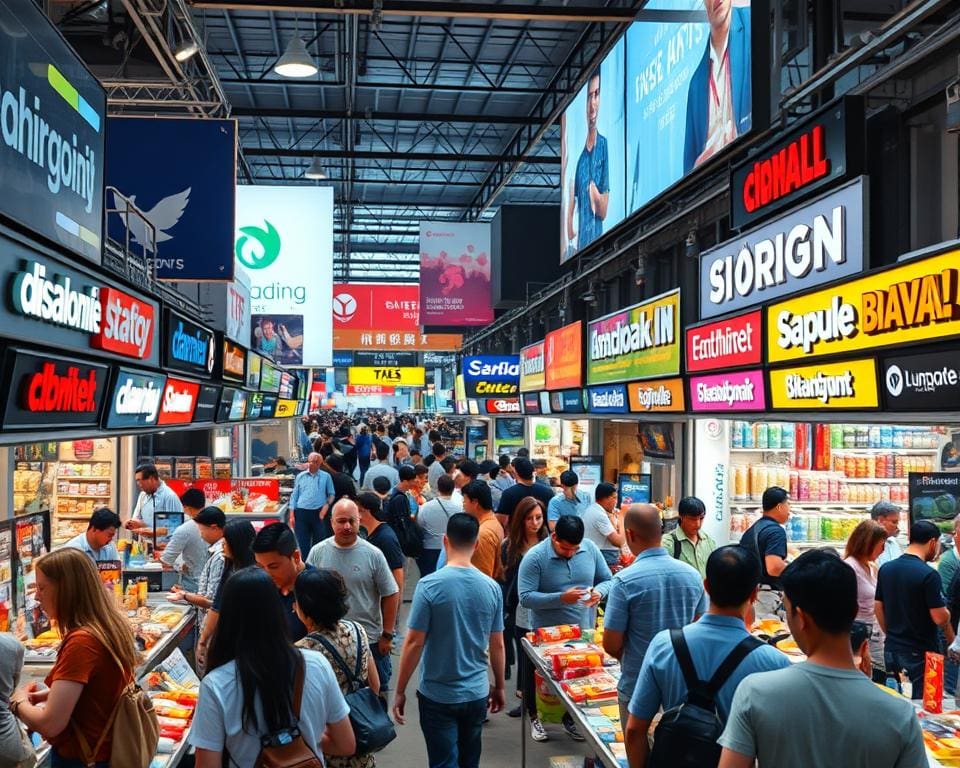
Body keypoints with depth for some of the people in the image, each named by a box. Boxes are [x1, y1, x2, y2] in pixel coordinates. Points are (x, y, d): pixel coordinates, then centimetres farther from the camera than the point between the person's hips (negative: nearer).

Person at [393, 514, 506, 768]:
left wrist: (400, 691, -3)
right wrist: (499, 687, 17)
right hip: (477, 694, 4)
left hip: (438, 696, -4)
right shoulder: (491, 587, -4)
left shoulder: (429, 585, -16)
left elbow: (414, 643, -14)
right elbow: (497, 645, 3)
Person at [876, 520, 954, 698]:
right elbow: (940, 618, -18)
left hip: (892, 649, 6)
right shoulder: (929, 574, -17)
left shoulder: (885, 568, 3)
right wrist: (947, 612, 4)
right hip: (921, 653, -6)